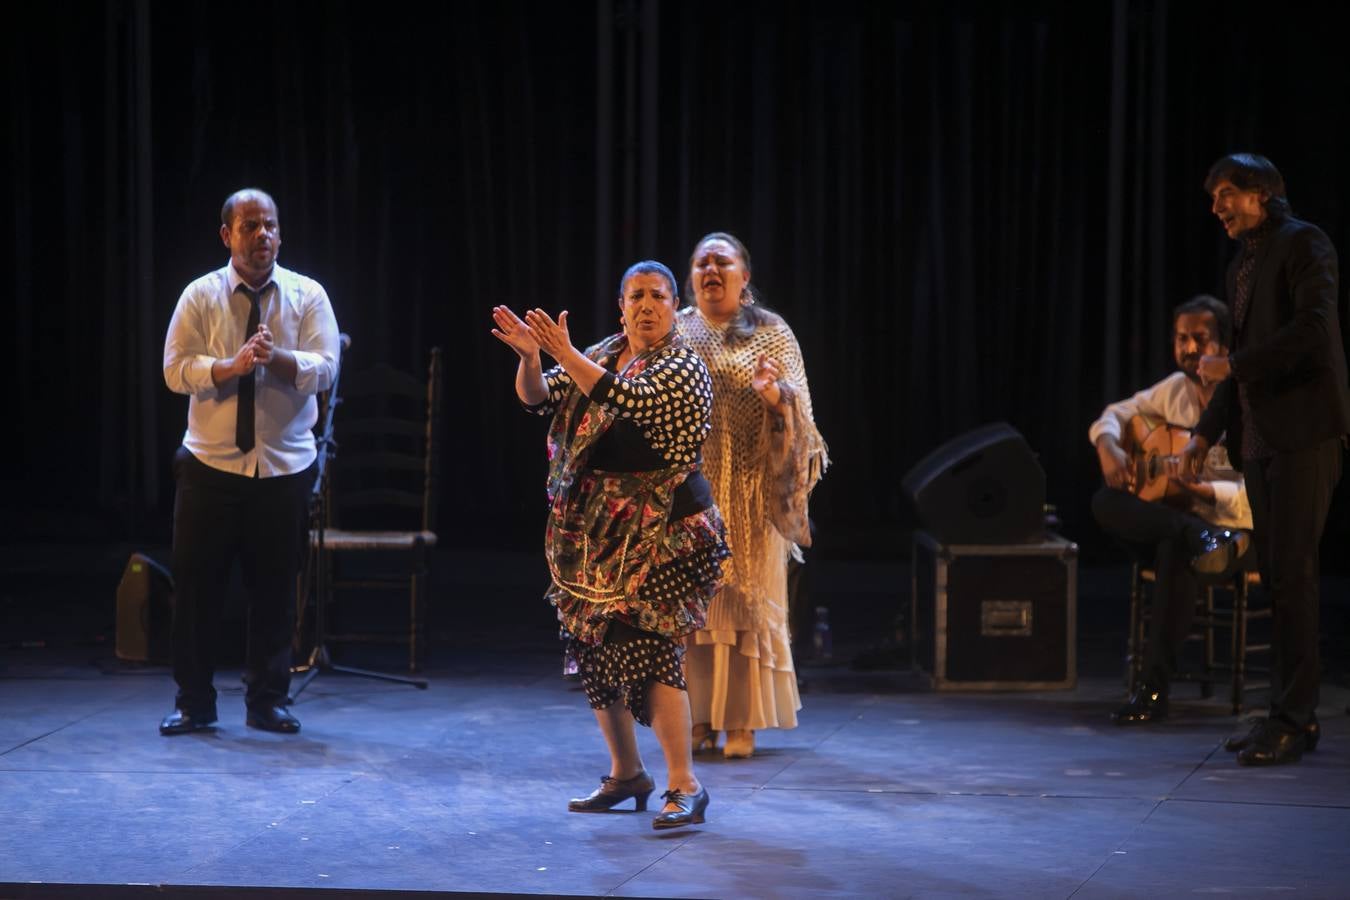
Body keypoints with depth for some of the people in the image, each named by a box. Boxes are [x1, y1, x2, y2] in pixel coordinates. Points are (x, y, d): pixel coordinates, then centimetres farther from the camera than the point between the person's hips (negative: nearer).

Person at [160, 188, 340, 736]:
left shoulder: (307, 296, 2)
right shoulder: (200, 296, 1)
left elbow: (324, 369, -8)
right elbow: (176, 370, -8)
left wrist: (276, 357, -26)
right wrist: (232, 366, -24)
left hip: (284, 466, 1)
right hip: (211, 465, -1)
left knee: (275, 589, 5)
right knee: (197, 585, 0)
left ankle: (267, 701, 16)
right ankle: (193, 704, 9)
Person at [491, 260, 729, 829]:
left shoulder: (682, 367, -7)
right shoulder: (600, 356, 13)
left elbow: (634, 400, -24)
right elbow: (538, 398, 5)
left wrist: (567, 355, -28)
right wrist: (529, 356, -15)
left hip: (657, 526, -7)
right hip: (591, 526, 7)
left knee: (648, 645, -16)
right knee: (592, 645, 9)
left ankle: (684, 786, -14)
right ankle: (626, 774, 23)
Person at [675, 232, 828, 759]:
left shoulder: (771, 334, 6)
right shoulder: (674, 332, 11)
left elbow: (799, 409, 0)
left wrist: (774, 392, -20)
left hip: (749, 493, -2)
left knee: (747, 599, -4)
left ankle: (742, 723, 0)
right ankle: (699, 719, 6)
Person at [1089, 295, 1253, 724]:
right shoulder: (1176, 389, 9)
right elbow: (1115, 415, 19)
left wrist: (1201, 491, -31)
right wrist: (1108, 446, -5)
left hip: (1232, 526, -6)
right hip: (1169, 512, 6)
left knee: (1174, 549, -39)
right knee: (1106, 502, -23)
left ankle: (1154, 686, -38)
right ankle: (1196, 536, -40)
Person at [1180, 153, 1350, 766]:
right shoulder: (1242, 263, 21)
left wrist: (1232, 366, -12)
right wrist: (1206, 433, 18)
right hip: (1260, 437, 9)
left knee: (1292, 572, -11)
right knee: (1276, 576, 7)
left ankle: (1293, 719, -12)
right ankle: (1291, 715, 11)